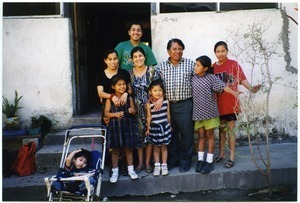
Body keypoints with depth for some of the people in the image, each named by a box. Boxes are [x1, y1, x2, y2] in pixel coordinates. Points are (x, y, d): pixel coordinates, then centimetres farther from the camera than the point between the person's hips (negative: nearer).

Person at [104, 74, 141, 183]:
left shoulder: (129, 98, 1)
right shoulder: (110, 99, -4)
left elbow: (134, 111, 8)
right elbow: (106, 113, -4)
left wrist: (132, 111, -14)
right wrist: (115, 114, -21)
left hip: (127, 126, 2)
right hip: (115, 127, -1)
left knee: (128, 149, 12)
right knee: (115, 150, 8)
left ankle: (131, 169, 26)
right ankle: (115, 172, 21)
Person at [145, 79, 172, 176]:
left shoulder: (166, 102, -4)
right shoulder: (149, 104, -8)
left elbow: (168, 115, 4)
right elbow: (149, 117, 0)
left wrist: (169, 126, 10)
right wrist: (148, 129, 3)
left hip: (165, 126, 1)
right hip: (154, 127, -1)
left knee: (164, 147, 9)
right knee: (156, 147, 10)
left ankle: (164, 165, 19)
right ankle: (157, 166, 20)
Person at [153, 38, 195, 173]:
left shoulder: (190, 64, 2)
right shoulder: (161, 66, 7)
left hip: (185, 105, -2)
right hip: (167, 105, 2)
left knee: (186, 134, 4)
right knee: (171, 134, 11)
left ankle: (185, 161, 19)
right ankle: (172, 160, 26)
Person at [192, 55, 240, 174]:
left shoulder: (211, 78, -8)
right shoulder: (193, 79, 4)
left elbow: (223, 86, -16)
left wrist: (234, 93, -30)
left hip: (210, 112, -3)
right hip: (198, 112, 3)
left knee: (209, 135, 6)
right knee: (201, 135, 10)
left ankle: (209, 161, 13)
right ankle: (200, 160, 19)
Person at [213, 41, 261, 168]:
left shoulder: (233, 64, -4)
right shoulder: (213, 67, 6)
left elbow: (242, 79, -12)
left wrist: (251, 88, -28)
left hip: (231, 103, -3)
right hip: (219, 104, 3)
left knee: (230, 129, 2)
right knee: (221, 129, 13)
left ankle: (231, 157, 11)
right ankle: (221, 154, 26)